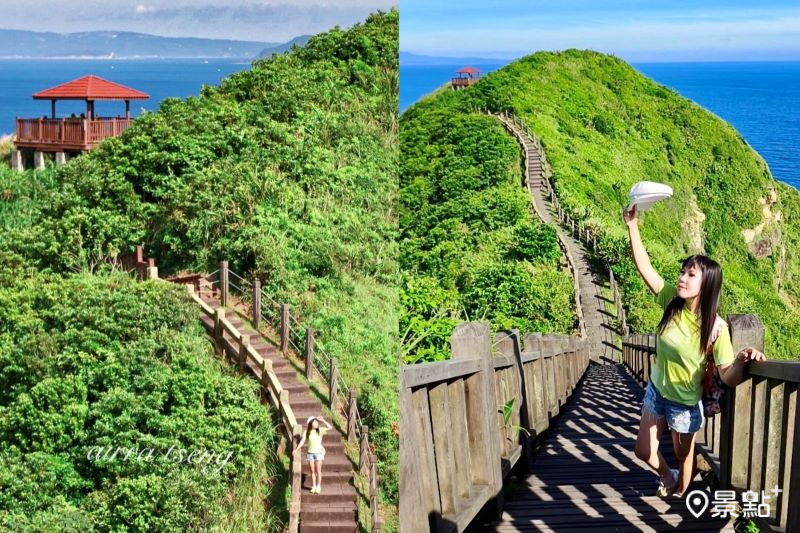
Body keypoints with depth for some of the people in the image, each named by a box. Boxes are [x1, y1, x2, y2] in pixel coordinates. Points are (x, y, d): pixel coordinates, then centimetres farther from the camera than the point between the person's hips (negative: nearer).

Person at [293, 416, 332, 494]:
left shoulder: (320, 430, -6)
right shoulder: (307, 432, -3)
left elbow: (329, 427, -18)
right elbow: (302, 441, -5)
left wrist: (322, 420, -23)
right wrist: (296, 449, -11)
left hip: (318, 452, -1)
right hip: (310, 453, 1)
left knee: (318, 471, -1)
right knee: (312, 471, 8)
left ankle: (318, 487, 6)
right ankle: (313, 486, 18)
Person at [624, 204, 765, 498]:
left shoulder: (716, 328, -25)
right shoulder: (672, 301, -14)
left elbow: (728, 377, -27)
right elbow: (644, 267, -18)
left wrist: (741, 360, -49)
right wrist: (632, 225, -25)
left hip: (685, 402, -4)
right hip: (656, 390, 4)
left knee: (683, 454, 18)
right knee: (644, 451, 16)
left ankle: (679, 494, 47)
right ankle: (668, 476, 48)